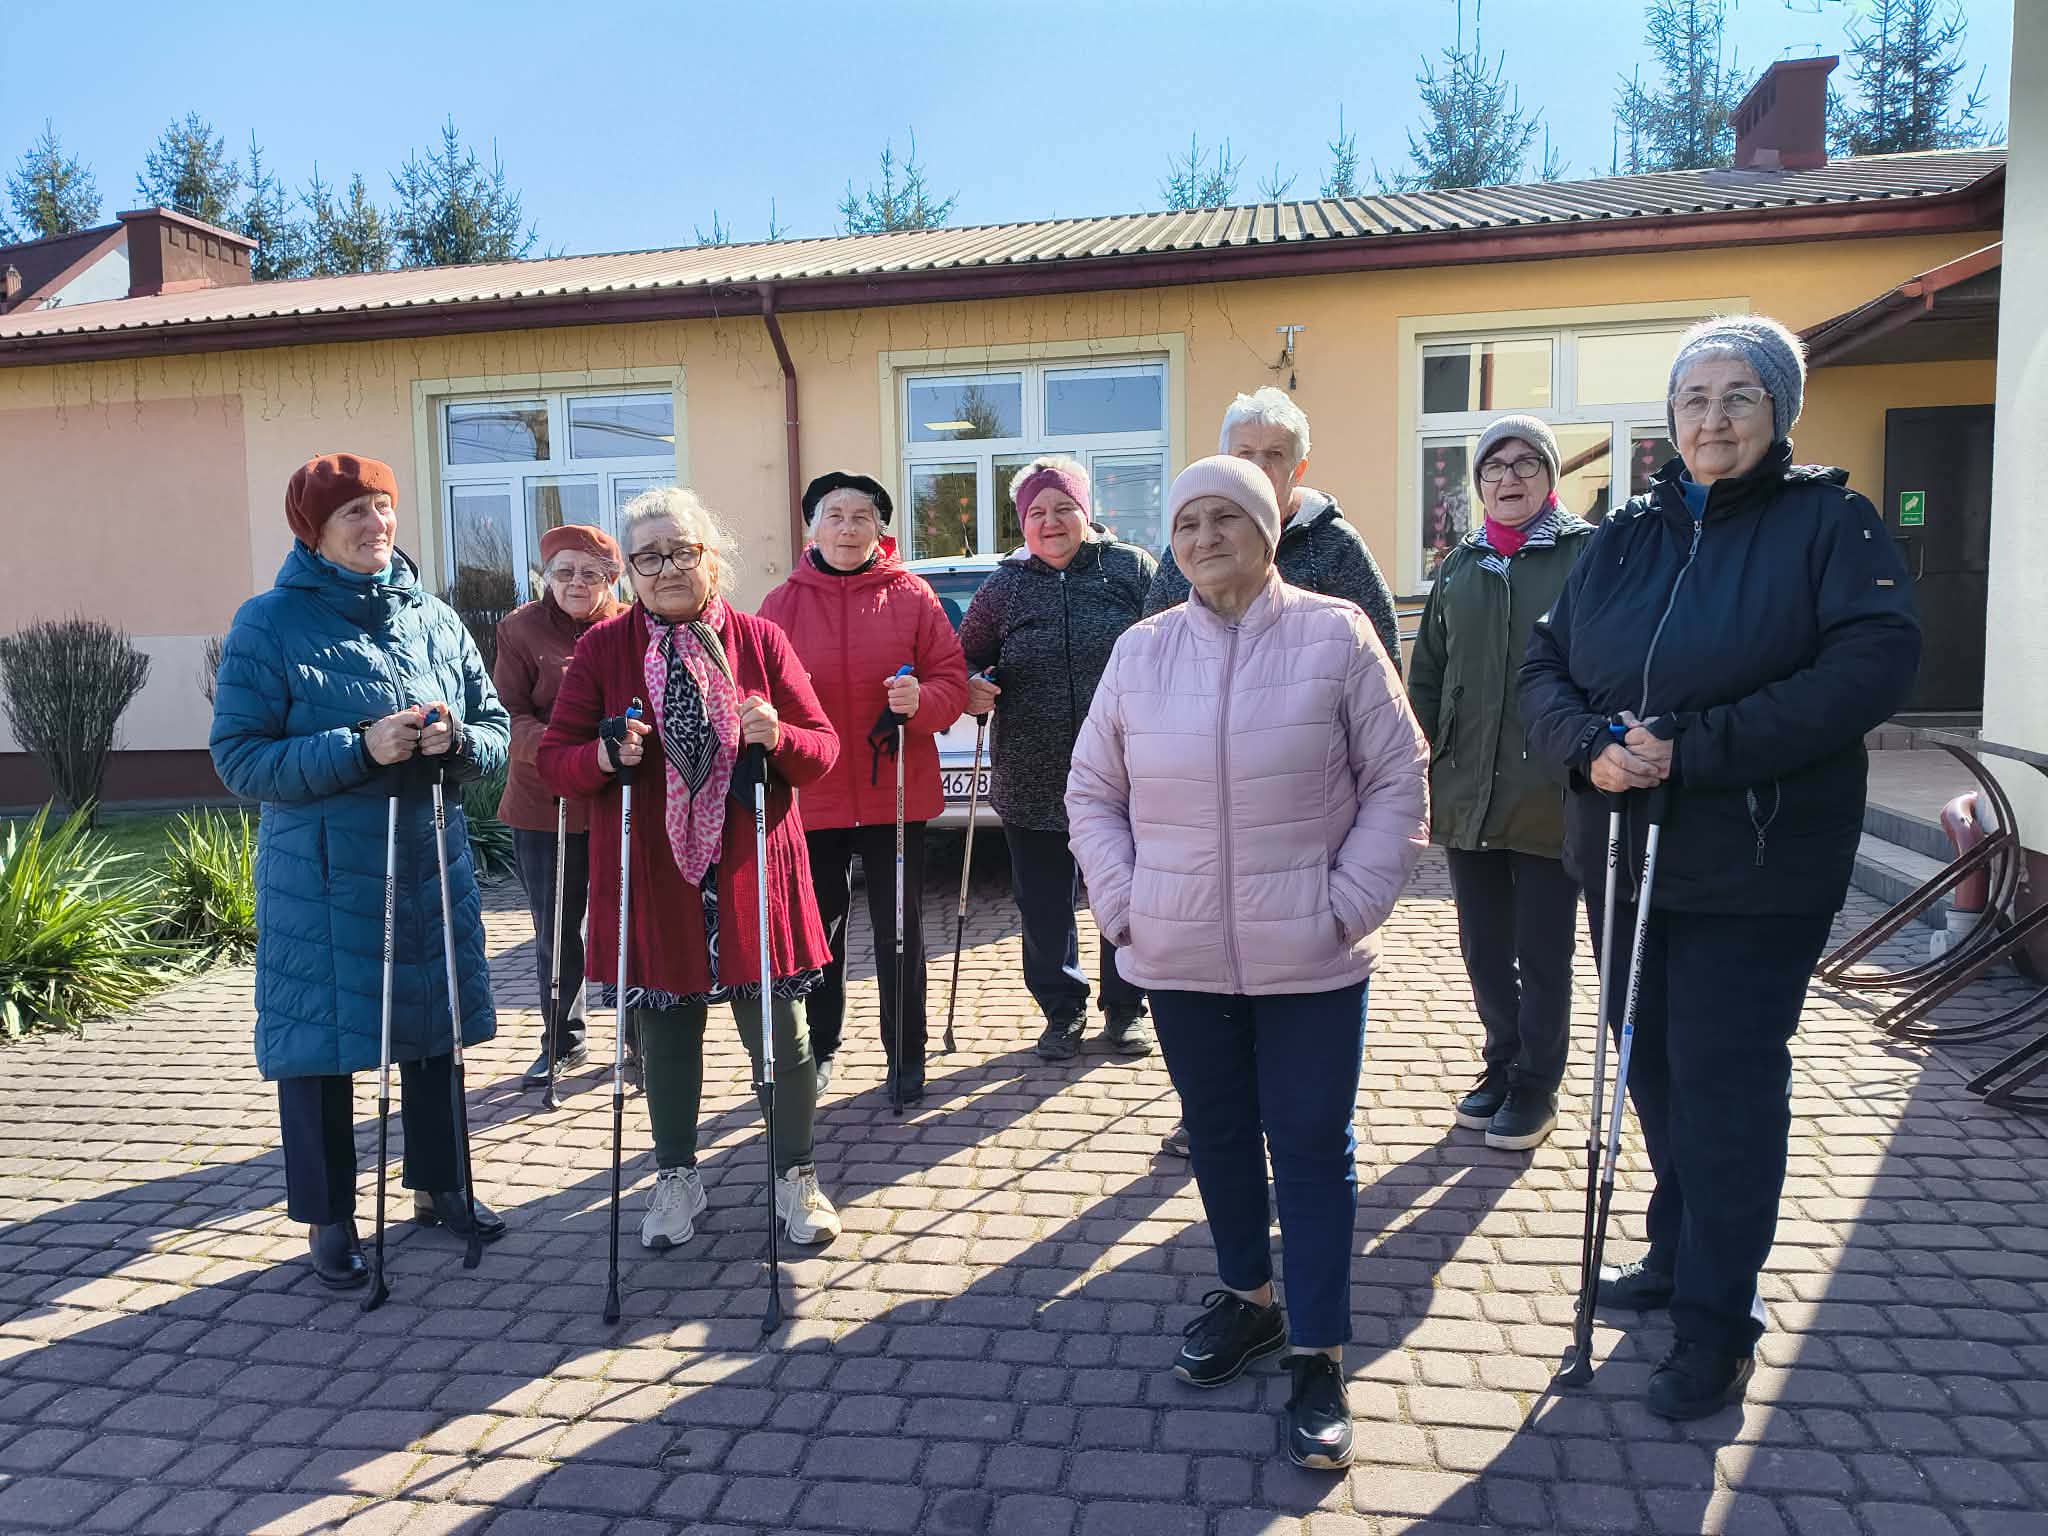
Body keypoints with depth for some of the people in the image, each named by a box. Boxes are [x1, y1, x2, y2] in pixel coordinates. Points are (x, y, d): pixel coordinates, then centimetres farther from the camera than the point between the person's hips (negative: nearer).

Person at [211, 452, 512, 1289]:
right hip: (321, 878, -4)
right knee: (320, 1040, 5)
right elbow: (238, 756, -11)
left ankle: (438, 1187, 33)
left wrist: (457, 741, -15)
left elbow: (495, 726, 8)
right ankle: (328, 1218, 24)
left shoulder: (435, 618, 6)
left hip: (431, 866, 4)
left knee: (434, 1029, 14)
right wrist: (359, 750, -22)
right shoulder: (268, 624, -6)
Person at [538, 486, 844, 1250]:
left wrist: (779, 738, -20)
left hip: (752, 877, 0)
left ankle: (795, 1174, 27)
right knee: (665, 1036, 13)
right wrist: (604, 756, -19)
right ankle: (677, 1178, 34)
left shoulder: (761, 640, 1)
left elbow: (823, 750, 2)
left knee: (781, 1034, 7)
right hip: (650, 882, 1)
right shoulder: (602, 648, 2)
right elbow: (553, 759, 2)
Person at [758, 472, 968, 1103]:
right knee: (816, 927, 12)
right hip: (811, 796, 1)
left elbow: (951, 678, -1)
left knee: (900, 930, 8)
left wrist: (921, 701, -21)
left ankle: (906, 1054, 23)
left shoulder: (912, 595, 0)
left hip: (895, 793, -1)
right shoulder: (784, 602, 3)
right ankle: (818, 1047, 30)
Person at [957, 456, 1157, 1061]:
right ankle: (1062, 1009, 28)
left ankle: (1125, 1007, 29)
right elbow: (966, 659, 12)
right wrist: (971, 688, -10)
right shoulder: (1005, 586, 5)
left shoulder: (1132, 569, 0)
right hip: (1032, 780, 2)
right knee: (1044, 906, 10)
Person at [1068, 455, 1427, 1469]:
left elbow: (1398, 780, -2)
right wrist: (1123, 904, 0)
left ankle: (1318, 1356, 18)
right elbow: (1093, 793, 10)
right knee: (1217, 1135, 16)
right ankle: (1248, 1299, 38)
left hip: (1309, 960, -3)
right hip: (1180, 956, 3)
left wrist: (1350, 901, -10)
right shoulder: (1141, 652, 4)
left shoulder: (1335, 634, -5)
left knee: (1311, 1146, 4)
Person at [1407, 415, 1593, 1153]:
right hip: (1466, 794, 4)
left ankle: (1535, 1087, 23)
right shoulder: (1460, 566, 10)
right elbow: (1426, 676, 12)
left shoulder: (1588, 553, -3)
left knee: (1541, 954, 7)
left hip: (1550, 795, -4)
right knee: (1483, 948, 14)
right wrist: (1420, 774, 7)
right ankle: (1502, 1066, 32)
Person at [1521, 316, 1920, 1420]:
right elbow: (1544, 667, 5)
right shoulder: (1626, 536, 9)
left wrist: (1694, 749, -23)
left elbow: (1871, 666, -18)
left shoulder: (1829, 522, -4)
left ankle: (1717, 1320, 17)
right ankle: (1675, 1254, 37)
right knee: (1652, 1065, 16)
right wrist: (1592, 747, -17)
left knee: (1726, 1080, 1)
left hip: (1758, 868, -5)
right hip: (1623, 857, 5)